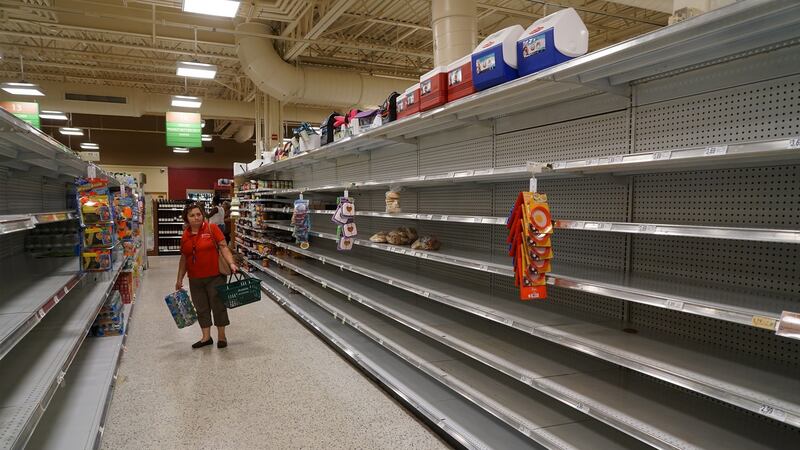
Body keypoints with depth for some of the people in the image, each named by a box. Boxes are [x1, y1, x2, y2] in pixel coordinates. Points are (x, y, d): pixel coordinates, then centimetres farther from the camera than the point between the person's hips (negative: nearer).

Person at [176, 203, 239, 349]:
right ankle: (206, 337, 25)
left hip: (215, 276, -4)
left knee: (218, 305, 6)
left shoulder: (212, 228, -7)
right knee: (201, 308, 12)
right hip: (195, 279, 4)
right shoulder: (185, 235, 5)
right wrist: (179, 279, 15)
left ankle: (221, 336, 20)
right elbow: (184, 258, 13)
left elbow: (223, 247, -9)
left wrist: (231, 263, -23)